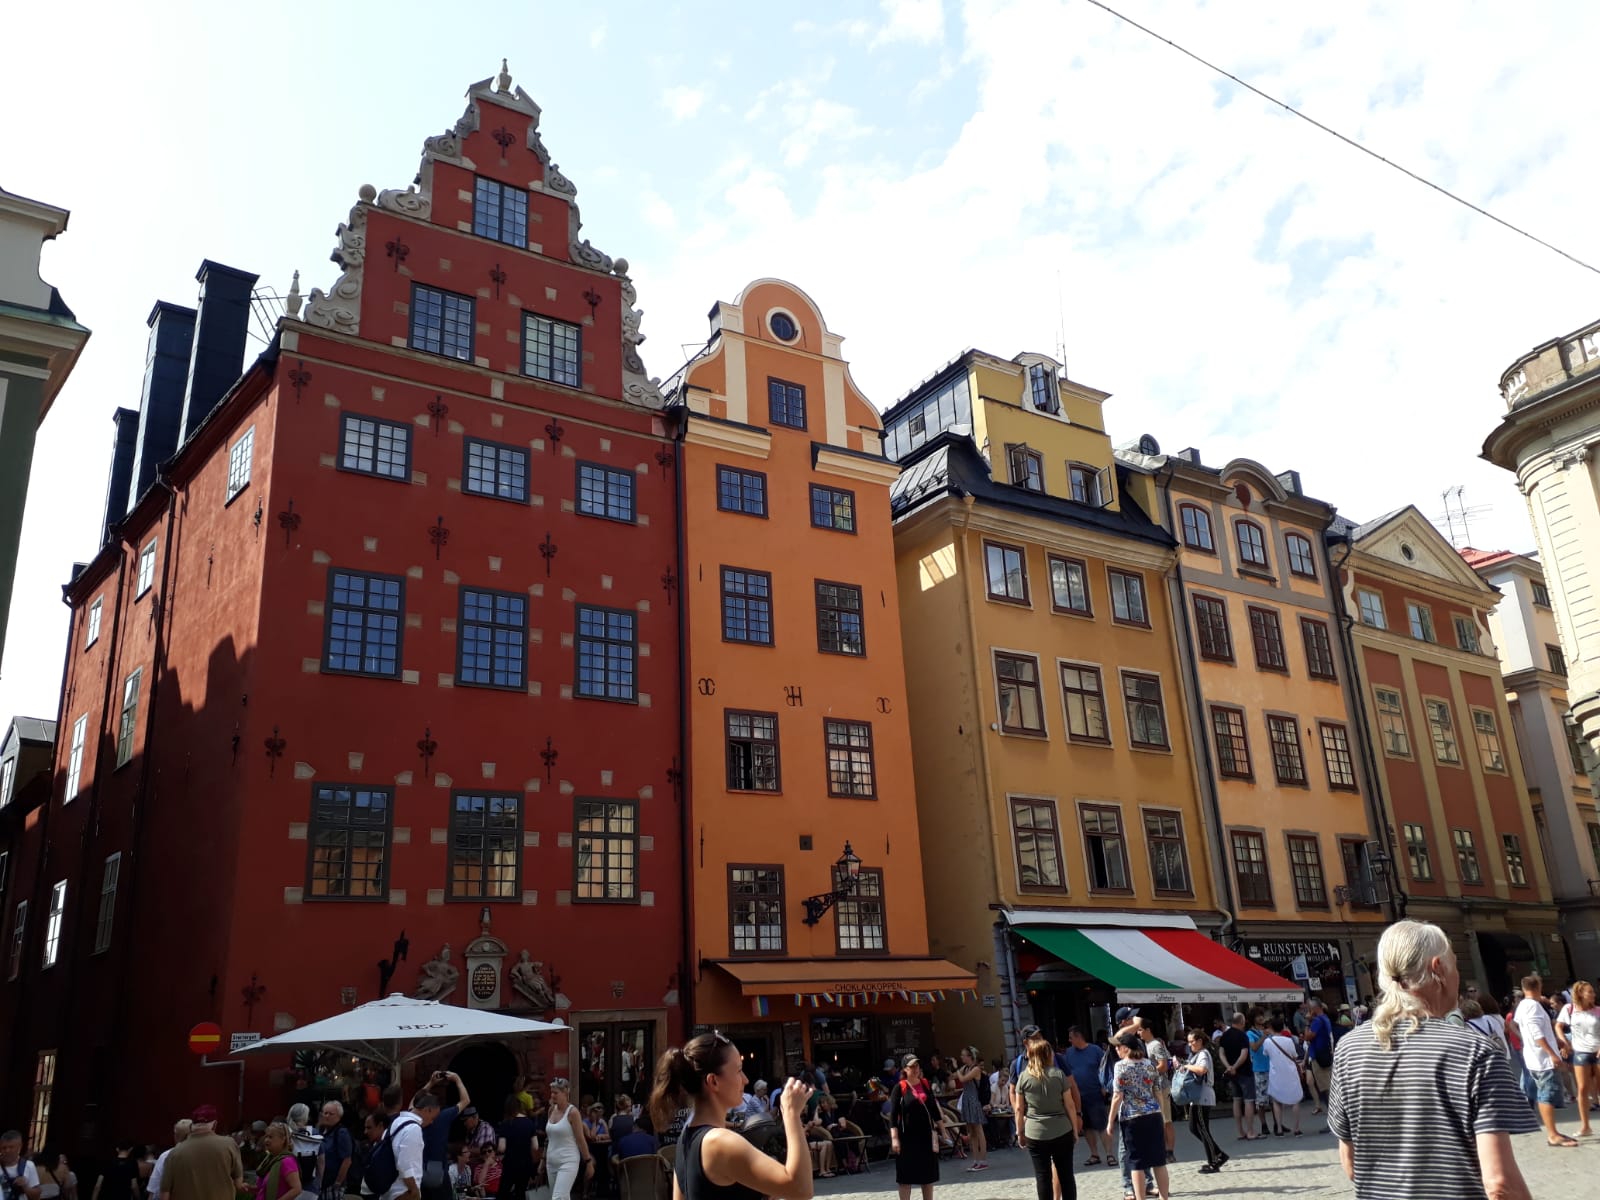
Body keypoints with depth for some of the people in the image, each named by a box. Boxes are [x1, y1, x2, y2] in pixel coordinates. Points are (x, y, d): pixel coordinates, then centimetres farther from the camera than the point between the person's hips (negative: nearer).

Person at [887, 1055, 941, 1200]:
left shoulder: (927, 1084, 5)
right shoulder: (900, 1088, -8)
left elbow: (933, 1107, 14)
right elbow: (893, 1114, -10)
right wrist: (894, 1138, -16)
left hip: (926, 1133, 4)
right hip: (907, 1135, -4)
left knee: (928, 1172, 11)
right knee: (906, 1173, 1)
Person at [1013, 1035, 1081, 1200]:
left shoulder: (1024, 1077, -2)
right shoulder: (1059, 1074, -4)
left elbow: (1019, 1109, 0)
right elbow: (1069, 1105, -2)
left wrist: (1020, 1132, 10)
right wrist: (1075, 1129, 8)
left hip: (1035, 1134, 0)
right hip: (1062, 1131, 0)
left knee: (1042, 1176, 6)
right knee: (1066, 1174, 11)